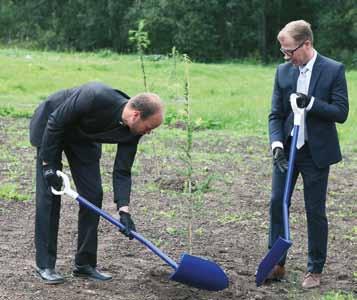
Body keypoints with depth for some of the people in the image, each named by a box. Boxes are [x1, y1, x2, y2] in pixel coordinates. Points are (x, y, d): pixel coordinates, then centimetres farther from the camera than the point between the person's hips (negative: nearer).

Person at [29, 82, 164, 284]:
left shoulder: (132, 131, -20)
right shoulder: (96, 97, -40)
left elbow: (122, 171, -13)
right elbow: (55, 122, -29)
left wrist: (124, 210, -24)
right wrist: (47, 164, -24)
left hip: (83, 137, 6)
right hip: (50, 129, -6)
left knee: (93, 195, -2)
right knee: (49, 194, -10)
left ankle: (85, 264, 7)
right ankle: (45, 265, -3)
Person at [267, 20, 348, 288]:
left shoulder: (334, 70, -9)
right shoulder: (283, 71, 3)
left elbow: (341, 113, -11)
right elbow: (276, 114, 3)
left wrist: (310, 103, -23)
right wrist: (277, 145, -12)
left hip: (316, 153, -4)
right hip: (287, 149, 4)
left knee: (315, 212, 3)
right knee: (277, 204, 5)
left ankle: (315, 270, 16)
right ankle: (277, 264, 18)